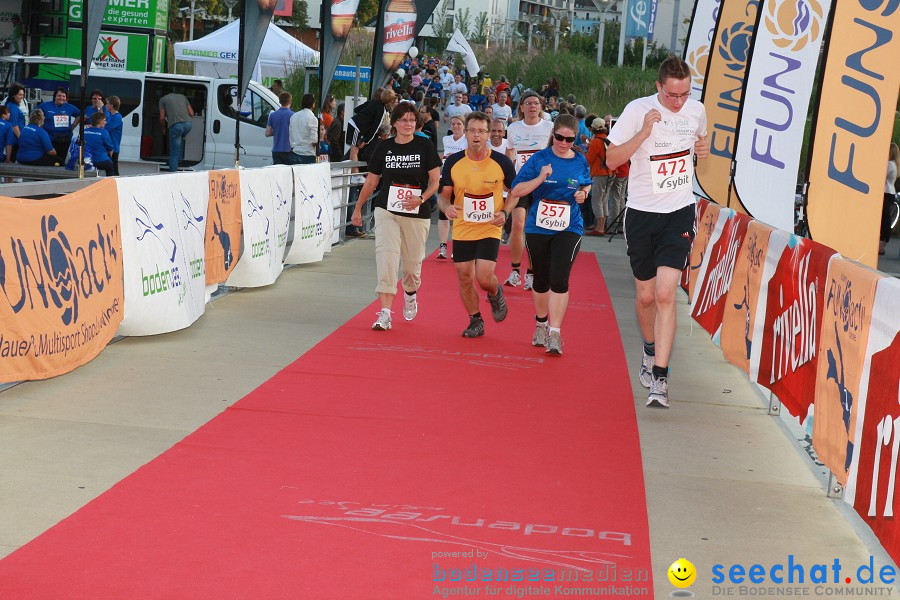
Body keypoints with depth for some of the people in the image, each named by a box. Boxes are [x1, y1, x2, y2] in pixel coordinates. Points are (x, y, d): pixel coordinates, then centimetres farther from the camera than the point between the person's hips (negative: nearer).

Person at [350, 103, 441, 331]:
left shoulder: (424, 146, -1)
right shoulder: (384, 147, 5)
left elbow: (435, 181, -1)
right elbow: (371, 181, 14)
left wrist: (421, 199, -18)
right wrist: (358, 208, 15)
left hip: (417, 214, -1)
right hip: (386, 211, 1)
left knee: (412, 263, 6)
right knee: (386, 258, -14)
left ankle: (410, 294, 42)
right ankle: (385, 314, -16)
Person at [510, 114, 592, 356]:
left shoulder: (580, 162, 2)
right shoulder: (539, 159, -4)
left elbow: (586, 184, 23)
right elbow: (516, 190, -7)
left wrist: (583, 194, 1)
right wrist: (540, 179, -21)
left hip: (568, 229, 0)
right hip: (538, 227, 1)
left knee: (559, 280, -14)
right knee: (541, 280, 12)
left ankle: (554, 334, -12)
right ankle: (541, 325, 34)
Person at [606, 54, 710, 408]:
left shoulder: (696, 111, 2)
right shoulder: (638, 110, -9)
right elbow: (612, 160, -9)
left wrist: (703, 149, 0)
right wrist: (644, 132, -22)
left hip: (680, 212, 0)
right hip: (642, 212, 0)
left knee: (665, 293, -14)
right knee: (645, 296, 10)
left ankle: (659, 377, -14)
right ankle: (650, 350, 40)